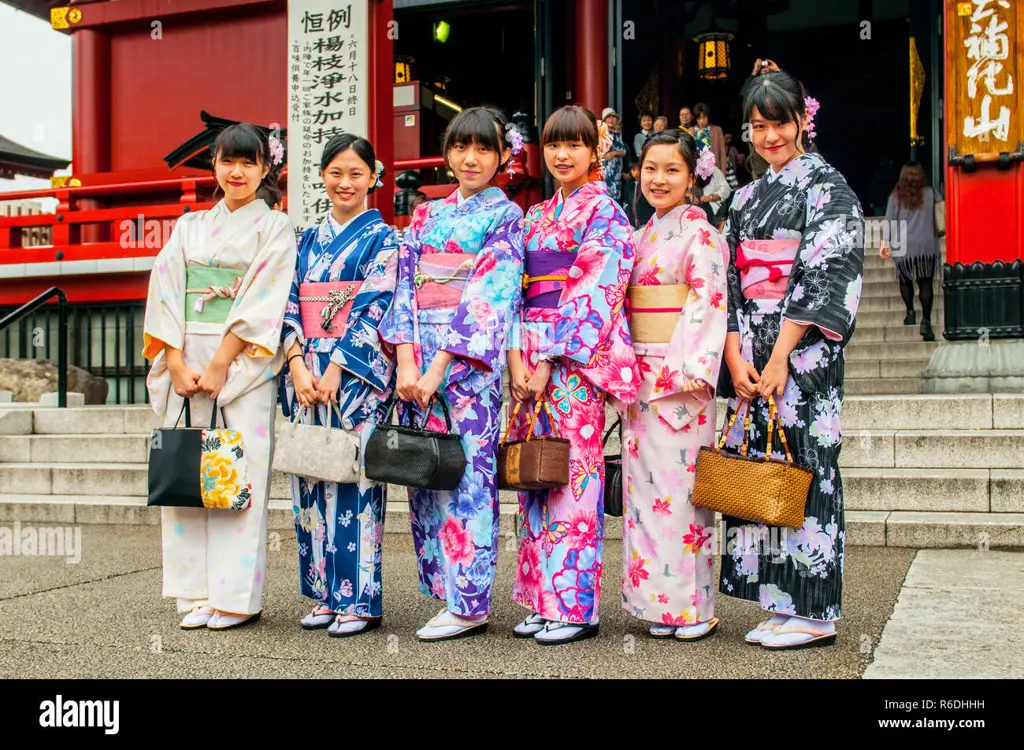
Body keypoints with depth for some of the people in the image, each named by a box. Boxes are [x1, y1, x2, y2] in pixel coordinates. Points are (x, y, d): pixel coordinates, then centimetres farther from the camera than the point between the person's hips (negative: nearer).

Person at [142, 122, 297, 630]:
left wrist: (219, 365, -14)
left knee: (237, 475, -5)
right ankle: (197, 593, 11)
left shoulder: (275, 228, 4)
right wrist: (177, 364, -7)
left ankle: (236, 598, 2)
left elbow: (262, 302, -7)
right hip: (186, 365, 4)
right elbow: (165, 293, 6)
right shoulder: (189, 226, 16)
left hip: (244, 366, -4)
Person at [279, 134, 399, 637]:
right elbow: (291, 307, 9)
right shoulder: (307, 241, 16)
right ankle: (325, 594, 16)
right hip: (306, 375, 5)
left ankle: (359, 600, 2)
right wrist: (298, 366, -6)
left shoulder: (382, 238, 1)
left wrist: (335, 370, -15)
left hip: (357, 375, -5)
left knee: (353, 481, -6)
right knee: (310, 481, 6)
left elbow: (374, 310, -8)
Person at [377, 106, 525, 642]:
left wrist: (440, 366, -17)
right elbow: (407, 287, 7)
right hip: (418, 357, 5)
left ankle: (469, 603, 2)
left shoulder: (506, 216, 2)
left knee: (467, 470, -6)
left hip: (472, 359, -5)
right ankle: (446, 591, 15)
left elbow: (489, 294, -9)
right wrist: (406, 361, -8)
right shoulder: (426, 215, 16)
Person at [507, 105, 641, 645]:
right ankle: (543, 599, 15)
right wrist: (516, 357, 1)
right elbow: (516, 292, 15)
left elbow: (595, 290, -11)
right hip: (531, 358, 7)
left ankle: (575, 605, 1)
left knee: (573, 470, -7)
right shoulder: (534, 217, 19)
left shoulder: (603, 211, -1)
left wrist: (549, 358, -15)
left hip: (577, 356, -6)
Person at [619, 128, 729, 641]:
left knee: (678, 481, -6)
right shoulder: (644, 234, 18)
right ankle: (658, 603, 15)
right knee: (643, 481, 7)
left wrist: (686, 367, -20)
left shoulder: (699, 231, -3)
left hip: (680, 373, -7)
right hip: (641, 373, 7)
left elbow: (708, 301, -12)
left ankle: (692, 606, 5)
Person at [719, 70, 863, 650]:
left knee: (803, 464, -6)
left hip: (804, 351, -6)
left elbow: (822, 276, -11)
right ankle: (780, 603, 13)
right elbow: (731, 282, 11)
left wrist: (780, 356, -16)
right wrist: (735, 356, -2)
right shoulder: (746, 198, 18)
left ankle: (813, 612, 2)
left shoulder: (826, 185, -1)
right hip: (753, 352, 6)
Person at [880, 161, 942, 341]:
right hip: (926, 246, 0)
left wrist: (885, 242, 2)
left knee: (905, 280, 20)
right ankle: (926, 321, -12)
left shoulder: (895, 196, 3)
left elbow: (889, 221, -1)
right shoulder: (930, 194, 4)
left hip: (904, 246, 0)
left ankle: (910, 312, 12)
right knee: (925, 283, -2)